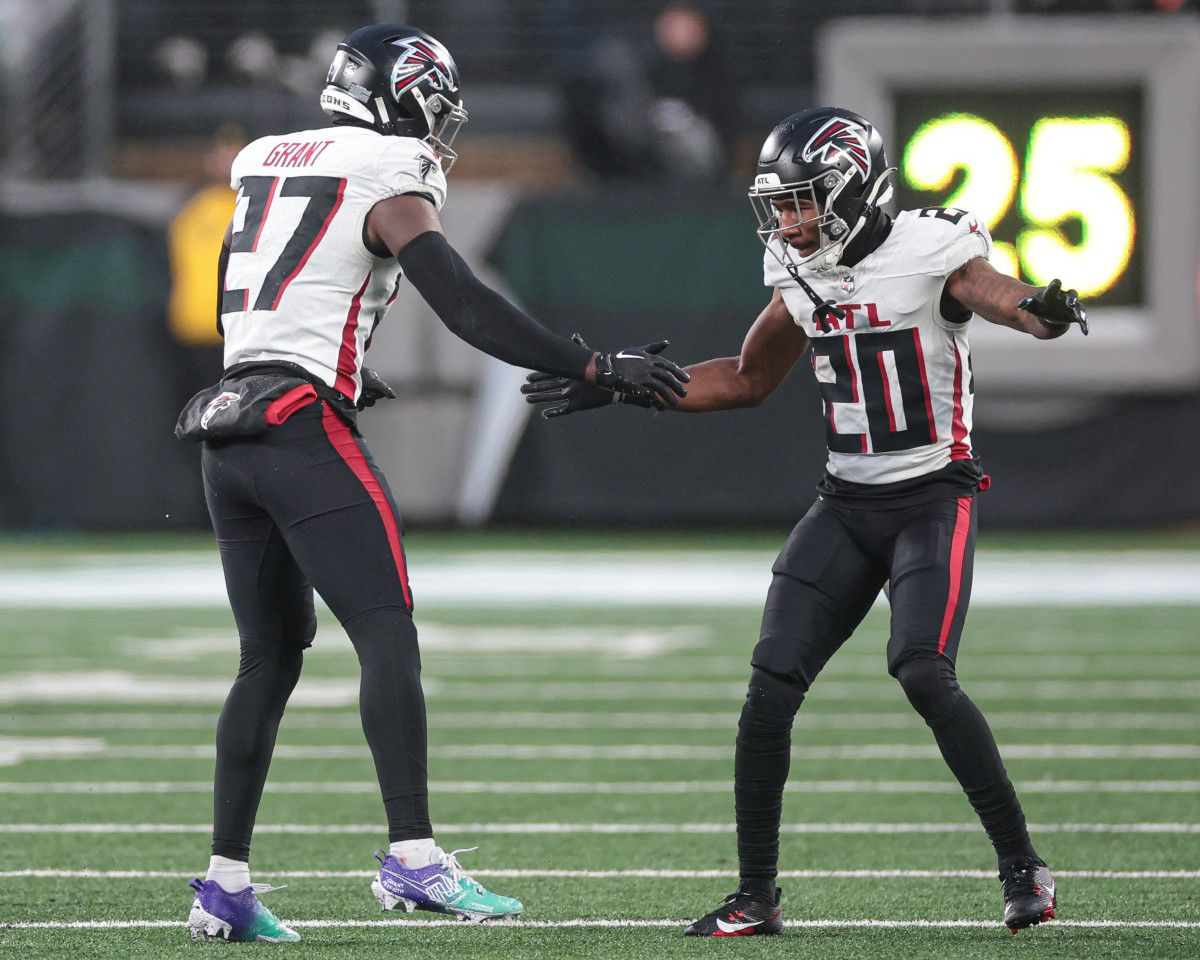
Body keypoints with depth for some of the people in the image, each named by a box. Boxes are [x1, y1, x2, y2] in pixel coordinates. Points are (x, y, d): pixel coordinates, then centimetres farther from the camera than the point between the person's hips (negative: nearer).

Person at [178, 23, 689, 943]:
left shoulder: (265, 167, 18)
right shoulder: (390, 188, -4)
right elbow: (470, 310, -13)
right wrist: (601, 369, -10)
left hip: (226, 436, 8)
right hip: (304, 427, -8)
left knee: (270, 659, 14)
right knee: (389, 639, -10)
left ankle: (226, 882, 12)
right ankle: (412, 857, -22)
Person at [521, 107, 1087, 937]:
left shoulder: (930, 252, -12)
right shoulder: (803, 277, 7)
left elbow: (996, 294, -31)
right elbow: (747, 381, 20)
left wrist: (1041, 310, -56)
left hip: (934, 497, -6)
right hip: (846, 503, 6)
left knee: (923, 672, -23)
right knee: (772, 682, -6)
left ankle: (1023, 867, -9)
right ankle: (756, 895, 3)